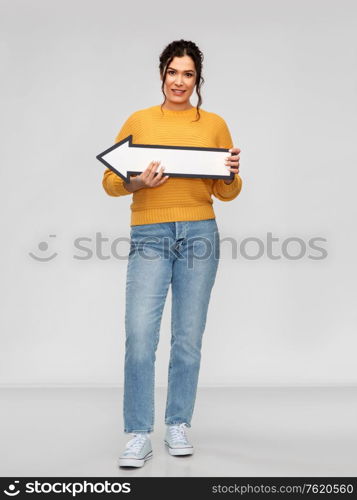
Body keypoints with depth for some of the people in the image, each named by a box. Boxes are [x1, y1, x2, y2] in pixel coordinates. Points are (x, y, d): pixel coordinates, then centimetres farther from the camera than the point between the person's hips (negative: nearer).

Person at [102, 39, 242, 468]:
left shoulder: (214, 125, 10)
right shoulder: (139, 121, 7)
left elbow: (227, 193, 12)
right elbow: (110, 182, 4)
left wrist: (231, 176, -10)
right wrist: (139, 182, -16)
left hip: (199, 235, 1)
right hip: (149, 236, -1)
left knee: (188, 339, 5)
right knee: (139, 335, -10)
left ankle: (178, 426, 20)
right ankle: (139, 436, -1)